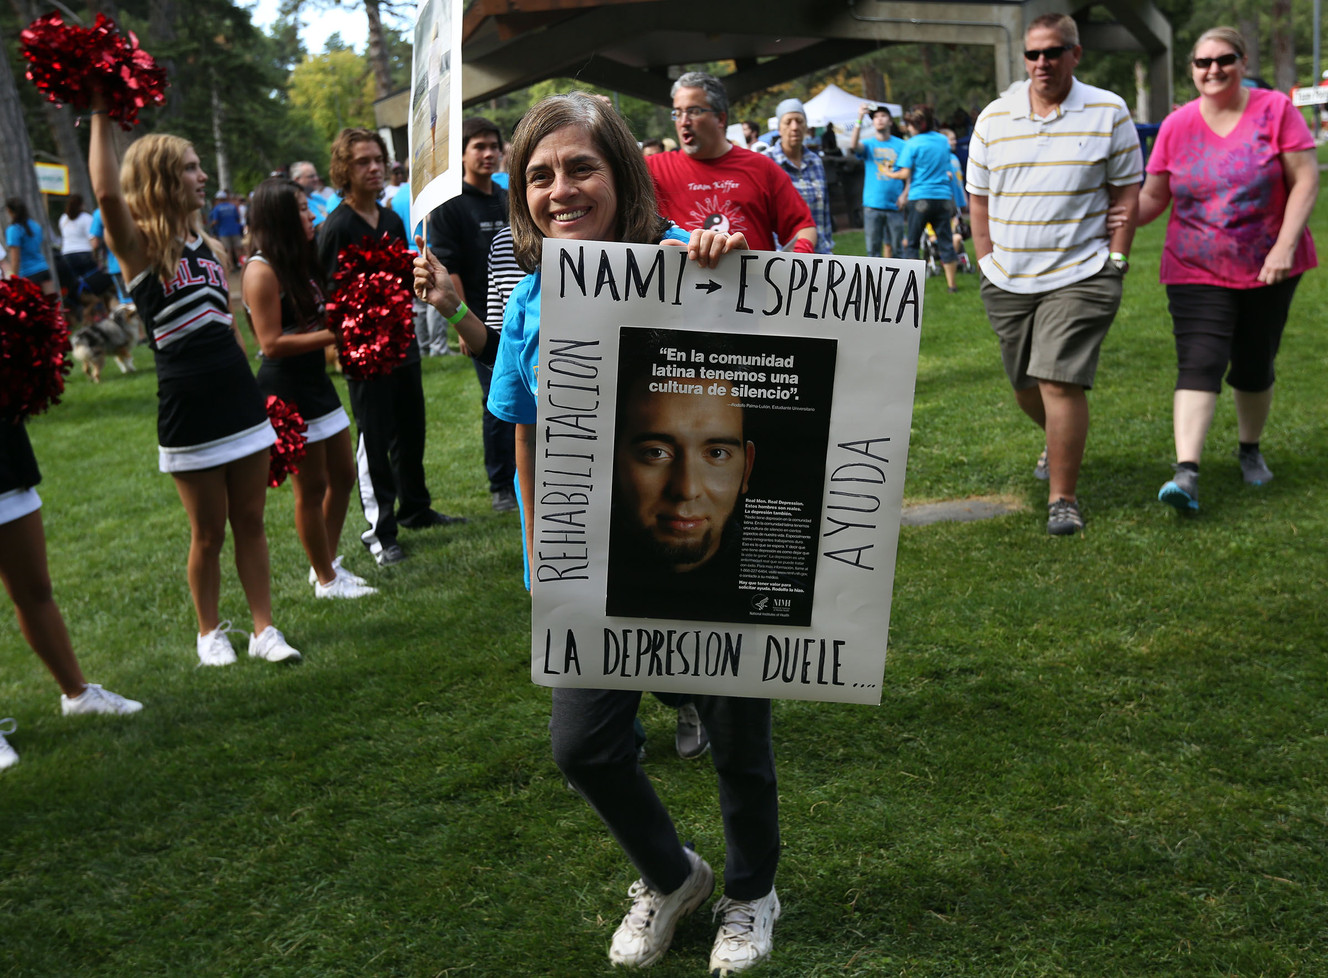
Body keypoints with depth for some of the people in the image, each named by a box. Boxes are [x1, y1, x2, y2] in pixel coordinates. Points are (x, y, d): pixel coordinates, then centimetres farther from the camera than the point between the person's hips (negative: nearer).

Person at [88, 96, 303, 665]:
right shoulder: (138, 247, -6)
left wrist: (259, 398, 18)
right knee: (208, 533, 6)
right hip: (188, 413, -5)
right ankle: (209, 632, 25)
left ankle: (263, 629, 18)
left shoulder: (208, 247, 12)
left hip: (241, 401, 5)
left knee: (250, 522, 9)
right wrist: (101, 116, -23)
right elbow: (107, 193, -28)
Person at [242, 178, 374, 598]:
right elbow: (271, 343, -21)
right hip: (286, 389, -9)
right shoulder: (262, 271, -16)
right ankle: (327, 580, 16)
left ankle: (328, 562, 30)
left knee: (343, 476, 15)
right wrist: (334, 335, -22)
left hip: (317, 381, 9)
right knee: (311, 488, 2)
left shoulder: (302, 260, 11)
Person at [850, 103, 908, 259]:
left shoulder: (901, 145, 7)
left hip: (894, 205, 1)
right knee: (873, 247, -1)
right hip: (873, 205, -1)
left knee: (895, 246, 3)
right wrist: (860, 119, -26)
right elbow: (854, 147, -18)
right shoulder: (868, 144, 5)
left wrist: (905, 194, -7)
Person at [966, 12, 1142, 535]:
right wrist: (988, 263, 6)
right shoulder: (993, 118, 6)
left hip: (1079, 277, -4)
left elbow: (1127, 194, 3)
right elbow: (978, 196, 12)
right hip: (1007, 282, 4)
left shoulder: (1109, 113, 0)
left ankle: (1062, 497, -2)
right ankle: (1060, 442, 47)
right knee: (1025, 387, 14)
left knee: (1060, 382, -14)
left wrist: (1114, 266, -3)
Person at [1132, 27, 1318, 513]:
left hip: (1268, 268, 0)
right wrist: (1108, 221, -14)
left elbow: (1305, 179, -7)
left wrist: (1285, 246, -18)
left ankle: (1250, 449, 35)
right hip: (1196, 271, 0)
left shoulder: (1275, 110, -4)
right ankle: (1186, 473, -23)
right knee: (1198, 365, -14)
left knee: (1254, 367, 10)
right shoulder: (1177, 126, 1)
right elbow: (1152, 197, 5)